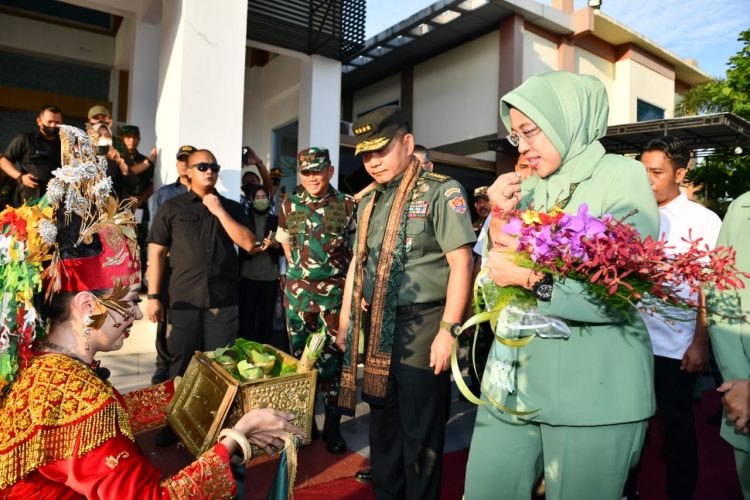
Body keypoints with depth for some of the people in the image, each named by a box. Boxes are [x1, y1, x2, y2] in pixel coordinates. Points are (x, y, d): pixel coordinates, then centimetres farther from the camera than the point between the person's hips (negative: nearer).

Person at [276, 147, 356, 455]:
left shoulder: (347, 205, -3)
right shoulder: (290, 206, 6)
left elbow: (355, 249, 1)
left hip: (334, 290, -3)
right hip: (297, 290, 3)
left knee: (331, 358, 1)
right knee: (299, 356, 12)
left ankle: (332, 426, 15)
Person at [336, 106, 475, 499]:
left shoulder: (441, 191, -8)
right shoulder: (368, 202, 13)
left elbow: (461, 263, -15)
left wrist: (448, 330, -20)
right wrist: (345, 321, 15)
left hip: (420, 329, -7)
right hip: (375, 329, 7)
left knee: (421, 434, 6)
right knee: (382, 423, 19)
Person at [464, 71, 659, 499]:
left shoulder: (623, 176, -5)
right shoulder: (529, 187, 9)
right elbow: (495, 287, 6)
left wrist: (532, 278, -18)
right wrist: (500, 218, -6)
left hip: (594, 387, -4)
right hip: (514, 377, 5)